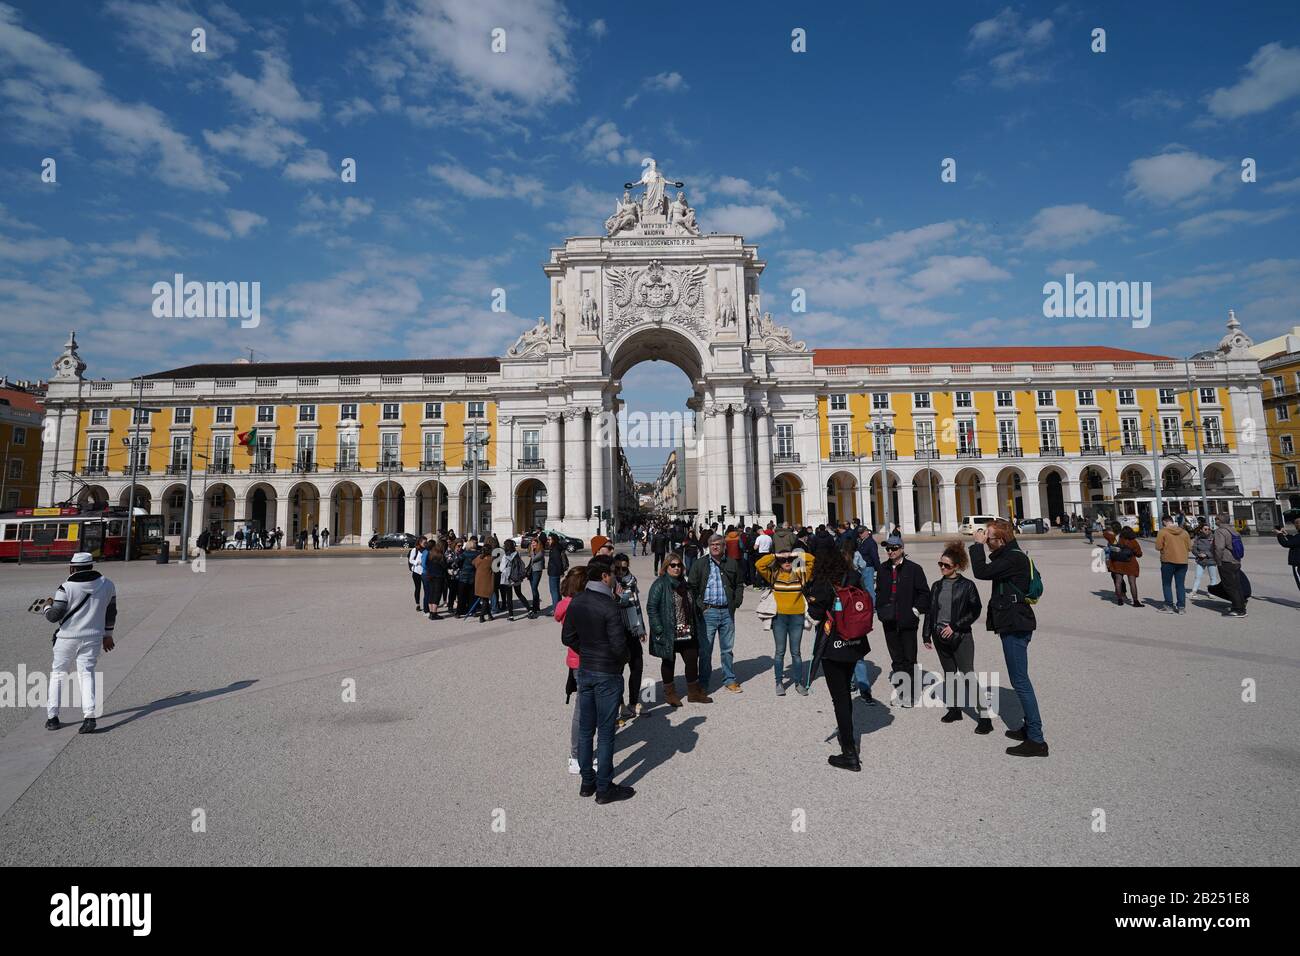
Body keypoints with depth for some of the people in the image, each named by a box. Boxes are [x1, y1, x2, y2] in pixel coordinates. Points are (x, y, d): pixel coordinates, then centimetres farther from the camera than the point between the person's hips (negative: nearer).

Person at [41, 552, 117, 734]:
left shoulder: (67, 587, -12)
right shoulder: (107, 585, 1)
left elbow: (53, 616, -11)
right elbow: (111, 612, 11)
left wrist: (48, 605, 11)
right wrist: (108, 634, 23)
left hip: (67, 637, -2)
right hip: (93, 638, 2)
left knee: (57, 674, 15)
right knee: (87, 674, 4)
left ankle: (52, 717, 18)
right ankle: (89, 717, -10)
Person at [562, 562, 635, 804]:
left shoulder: (575, 602, 0)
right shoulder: (608, 606, -22)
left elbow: (568, 637, 7)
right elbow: (618, 645, -22)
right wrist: (623, 659, -2)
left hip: (584, 671, 7)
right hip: (607, 674, -7)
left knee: (585, 728, 16)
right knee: (605, 732, 4)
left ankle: (587, 782, 29)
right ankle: (604, 789, 15)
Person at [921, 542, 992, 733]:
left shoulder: (967, 585, -6)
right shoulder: (937, 586, 8)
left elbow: (975, 611, -9)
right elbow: (930, 611, 12)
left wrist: (955, 626, -14)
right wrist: (927, 635, 10)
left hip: (960, 637, -5)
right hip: (940, 637, 5)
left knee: (968, 675, -6)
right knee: (949, 674, 14)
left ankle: (984, 717, 0)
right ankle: (954, 709, 26)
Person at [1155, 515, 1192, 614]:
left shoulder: (1163, 532, -8)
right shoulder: (1184, 532, 6)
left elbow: (1158, 547, -11)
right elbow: (1189, 547, 8)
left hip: (1168, 561, -4)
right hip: (1182, 561, 4)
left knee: (1167, 584, 6)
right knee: (1181, 585, 9)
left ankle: (1169, 606, 3)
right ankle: (1181, 607, 8)